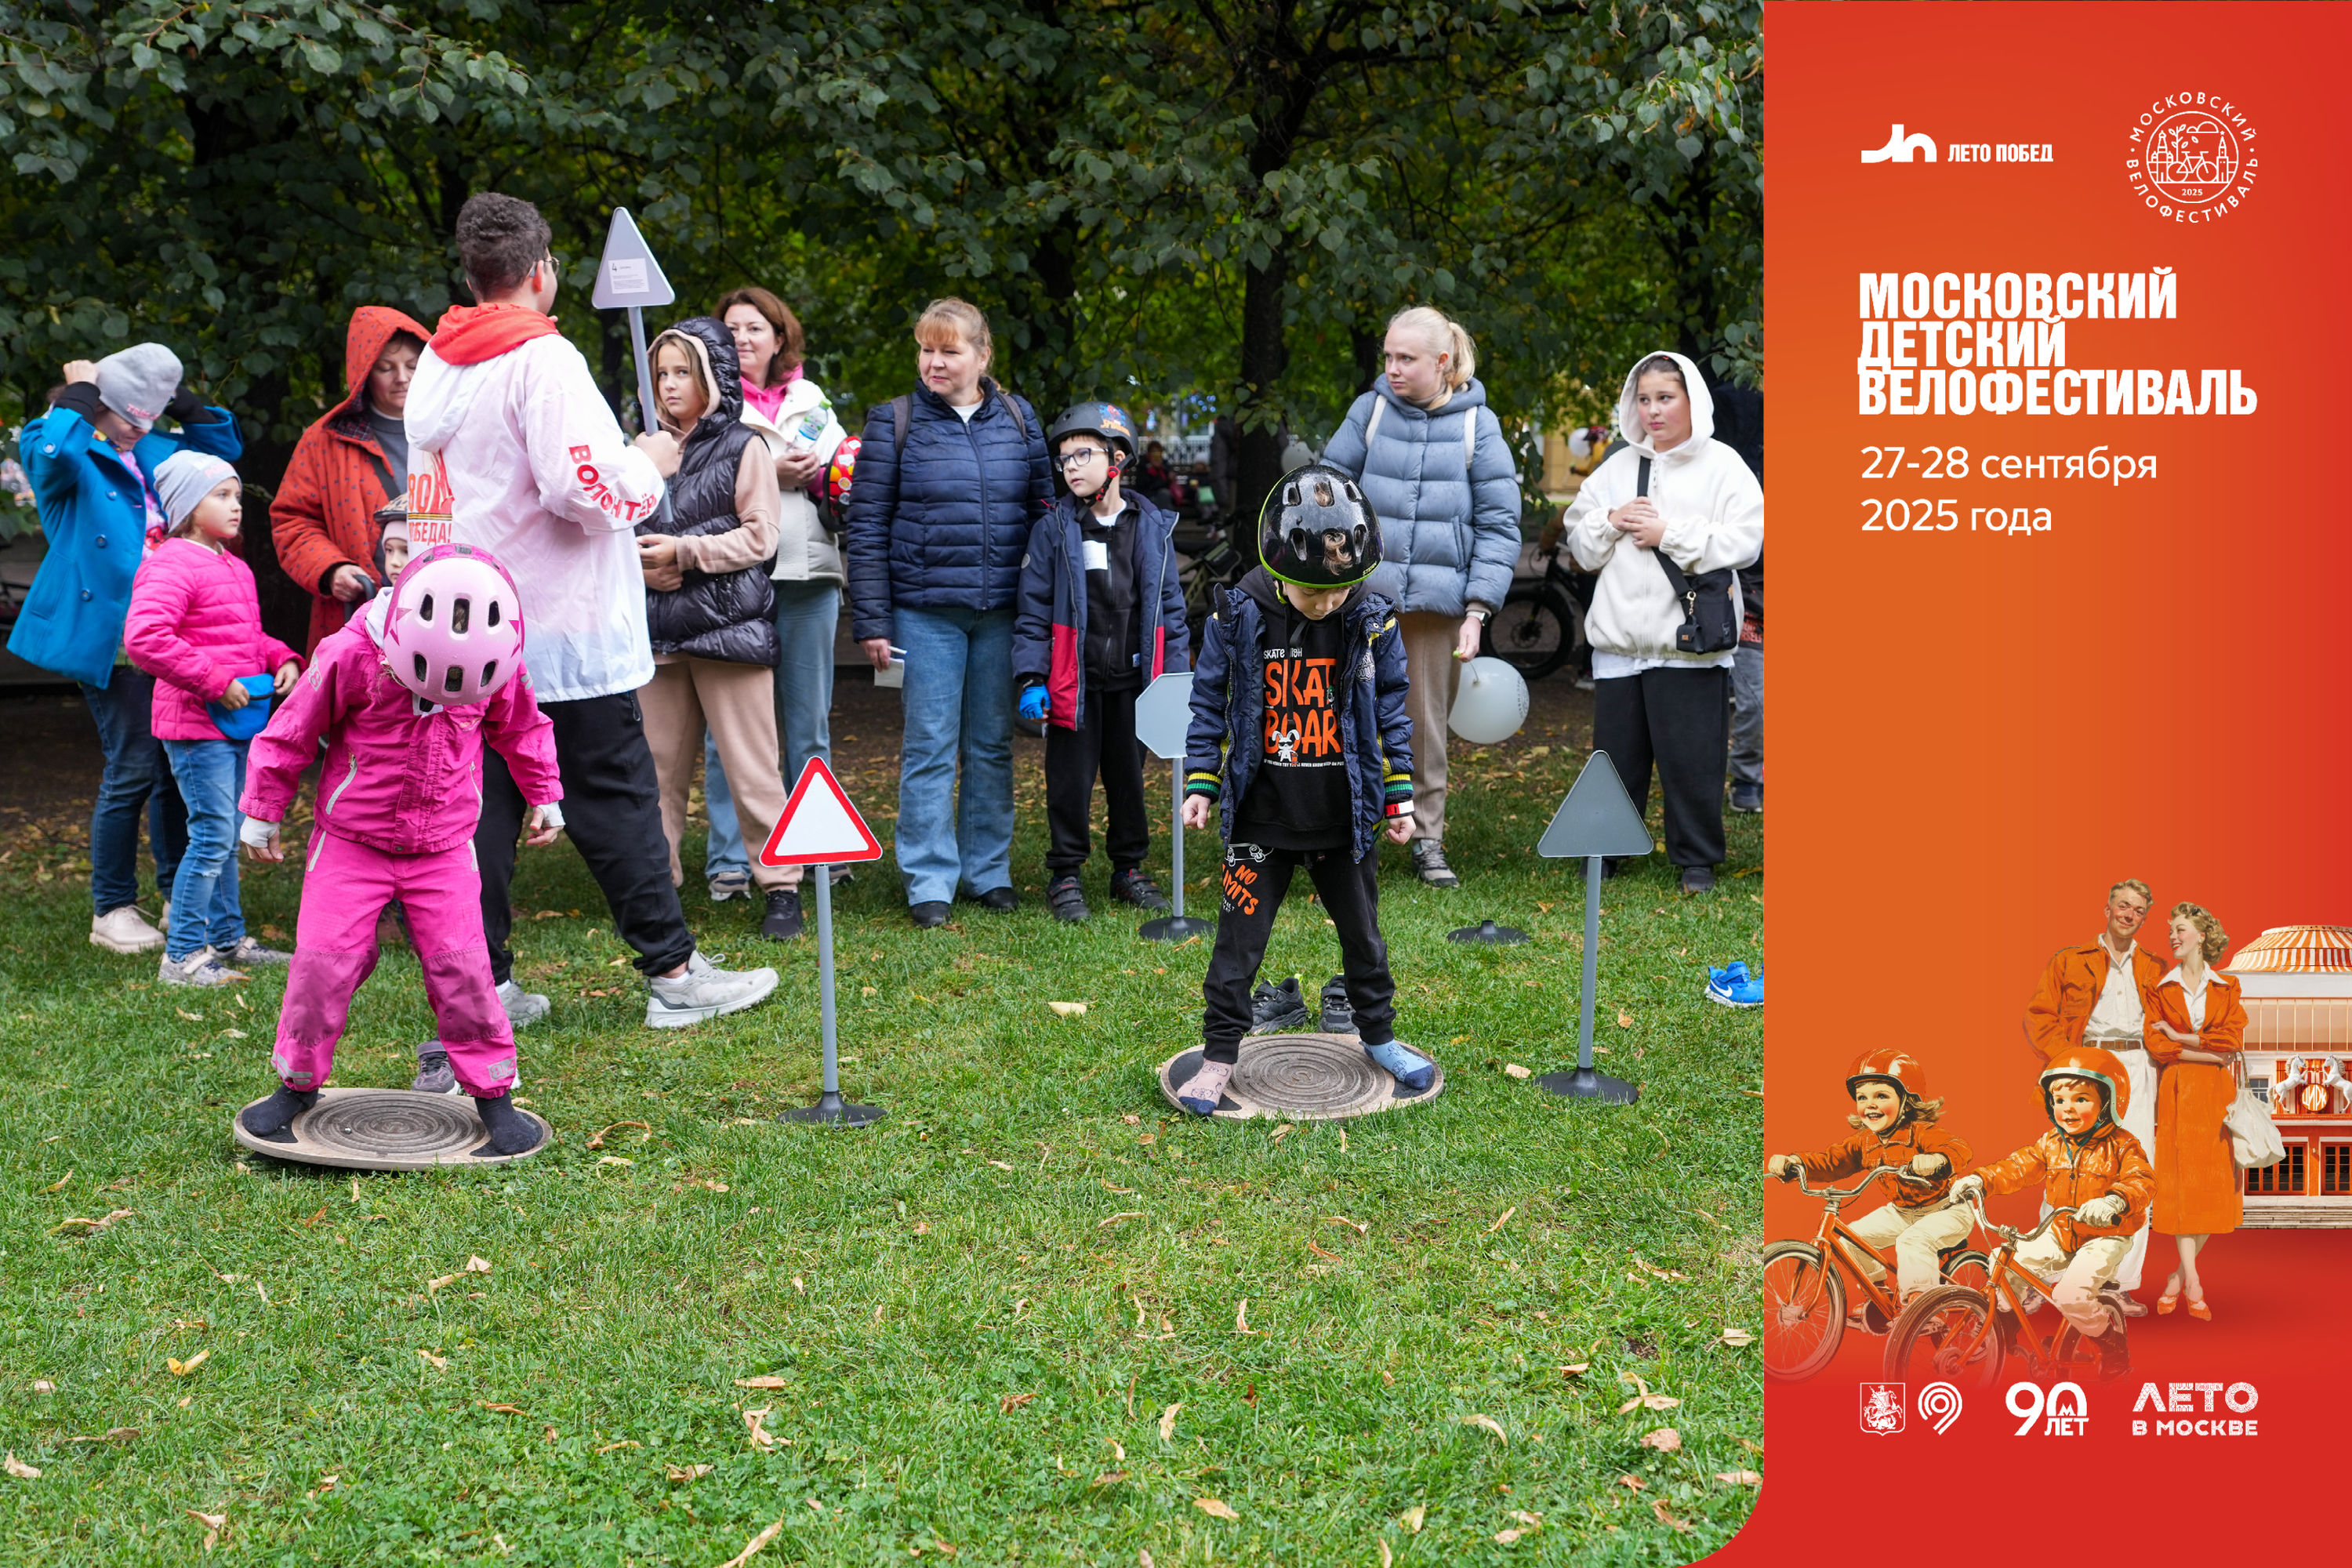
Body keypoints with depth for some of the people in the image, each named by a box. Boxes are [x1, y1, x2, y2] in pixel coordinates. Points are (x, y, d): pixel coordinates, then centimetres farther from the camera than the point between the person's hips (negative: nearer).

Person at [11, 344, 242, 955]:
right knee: (133, 769, -6)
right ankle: (111, 910, 8)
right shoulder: (66, 452, -4)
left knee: (178, 763, 10)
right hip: (111, 635, -7)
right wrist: (82, 391, -13)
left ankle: (179, 897, 22)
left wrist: (180, 397, 8)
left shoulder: (155, 449, 16)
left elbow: (223, 445, 22)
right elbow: (53, 449, -27)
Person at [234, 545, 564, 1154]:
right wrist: (262, 812, 3)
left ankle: (493, 1093, 7)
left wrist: (544, 795, 19)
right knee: (323, 961, -3)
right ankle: (298, 1083, 19)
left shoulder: (499, 665, -12)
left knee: (461, 967, -6)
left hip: (444, 848, 1)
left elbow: (522, 728, 11)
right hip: (351, 844, -1)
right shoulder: (351, 655, -20)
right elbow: (292, 732, -5)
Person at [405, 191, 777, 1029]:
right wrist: (647, 465, -4)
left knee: (482, 801, 9)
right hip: (561, 627, -7)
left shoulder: (434, 368, 11)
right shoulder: (542, 358, -14)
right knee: (615, 800, -1)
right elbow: (582, 486, -23)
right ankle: (674, 973, 6)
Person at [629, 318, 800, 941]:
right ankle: (656, 884, 17)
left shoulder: (743, 446, 2)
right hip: (659, 626, 4)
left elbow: (760, 537, -5)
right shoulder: (647, 447, 14)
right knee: (658, 767, 6)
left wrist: (683, 551, -13)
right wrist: (640, 561, -7)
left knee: (752, 766, -4)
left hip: (729, 625, -4)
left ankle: (780, 887, 4)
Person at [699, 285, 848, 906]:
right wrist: (771, 474, -13)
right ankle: (729, 861, 4)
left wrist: (823, 474, 2)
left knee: (809, 720, 10)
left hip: (807, 573, 4)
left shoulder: (812, 400, 17)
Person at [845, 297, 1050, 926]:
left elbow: (1043, 509, 12)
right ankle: (929, 880, 8)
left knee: (992, 745, 10)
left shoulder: (1017, 419, 8)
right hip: (925, 610, -2)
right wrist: (871, 621, -6)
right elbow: (867, 527, -1)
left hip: (1001, 612, 3)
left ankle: (988, 869, 21)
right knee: (930, 747, 0)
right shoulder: (894, 422, 0)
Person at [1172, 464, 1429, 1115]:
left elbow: (1390, 709, 4)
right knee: (1239, 938, 3)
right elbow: (1210, 702, 0)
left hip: (1346, 817, 2)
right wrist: (1200, 784, -2)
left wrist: (1399, 795, 4)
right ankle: (1219, 1056, 16)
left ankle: (1378, 1036, 36)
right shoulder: (1238, 616, -11)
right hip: (1262, 816, -2)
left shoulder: (1372, 621, -6)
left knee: (1362, 934, 16)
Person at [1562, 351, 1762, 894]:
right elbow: (1579, 540, 15)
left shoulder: (1722, 466, 0)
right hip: (1618, 639, 4)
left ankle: (1696, 858, 15)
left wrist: (1669, 534, -13)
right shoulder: (1618, 467, 14)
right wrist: (1611, 521, -5)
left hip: (1690, 642, -4)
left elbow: (1744, 541, -12)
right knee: (1616, 753, 11)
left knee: (1691, 758, 0)